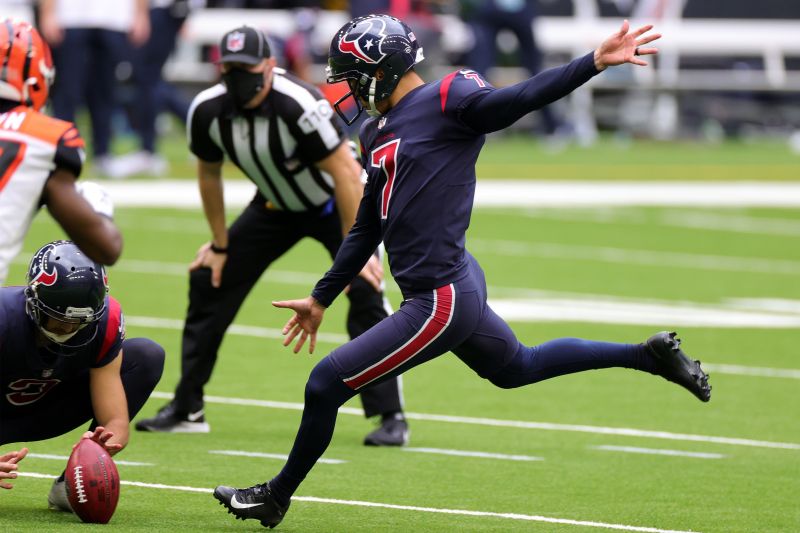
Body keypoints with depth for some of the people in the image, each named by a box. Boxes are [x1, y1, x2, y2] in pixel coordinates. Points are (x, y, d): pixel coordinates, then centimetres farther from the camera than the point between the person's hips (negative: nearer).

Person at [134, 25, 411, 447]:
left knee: (364, 292, -22)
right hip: (276, 206, 5)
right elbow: (209, 174, 0)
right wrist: (220, 244, 5)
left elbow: (344, 173, -30)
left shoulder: (297, 106, -36)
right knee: (209, 282, 1)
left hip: (334, 203, -5)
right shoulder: (208, 111, -19)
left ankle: (391, 417, -15)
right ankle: (186, 409, 12)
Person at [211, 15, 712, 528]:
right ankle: (648, 355, 33)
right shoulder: (378, 132, 15)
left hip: (440, 301, -10)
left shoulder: (447, 101, -11)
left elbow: (521, 98, -22)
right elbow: (367, 230, 23)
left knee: (326, 385, -3)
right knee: (517, 367, 26)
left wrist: (597, 61, -36)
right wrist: (321, 299, 28)